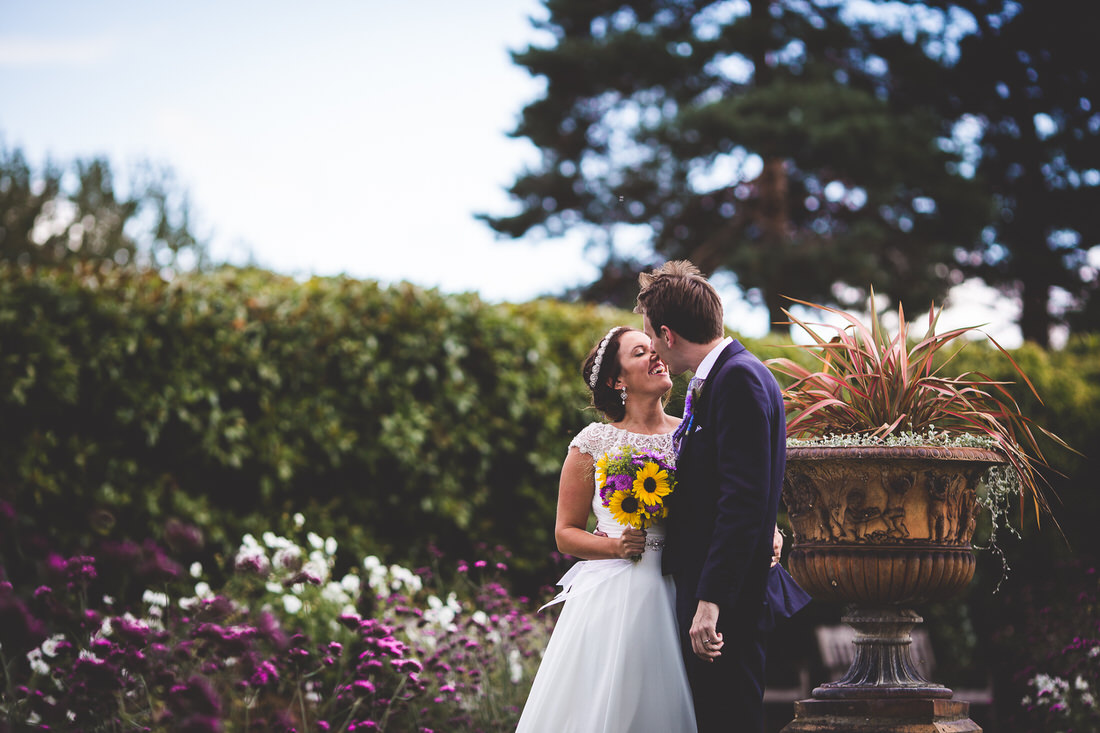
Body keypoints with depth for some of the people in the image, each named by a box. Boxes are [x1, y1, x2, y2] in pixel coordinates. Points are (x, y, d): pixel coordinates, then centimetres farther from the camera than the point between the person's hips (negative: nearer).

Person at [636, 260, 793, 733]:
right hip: (703, 592, 10)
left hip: (728, 603, -10)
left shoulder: (740, 378, -14)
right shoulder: (713, 380, 17)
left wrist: (711, 602, -24)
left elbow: (745, 500, -22)